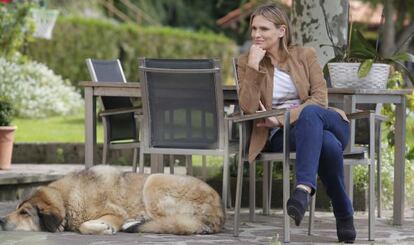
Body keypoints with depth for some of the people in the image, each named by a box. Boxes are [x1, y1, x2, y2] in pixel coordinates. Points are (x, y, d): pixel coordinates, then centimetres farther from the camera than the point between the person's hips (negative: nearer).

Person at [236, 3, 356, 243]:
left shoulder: (305, 55, 9)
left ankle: (304, 188, -50)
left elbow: (320, 98, -2)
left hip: (327, 123, 1)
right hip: (280, 136, -1)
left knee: (309, 113, -40)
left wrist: (283, 118, -14)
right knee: (329, 144, -37)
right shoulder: (246, 63, 7)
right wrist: (254, 66, -15)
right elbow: (248, 108, -7)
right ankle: (344, 216, -29)